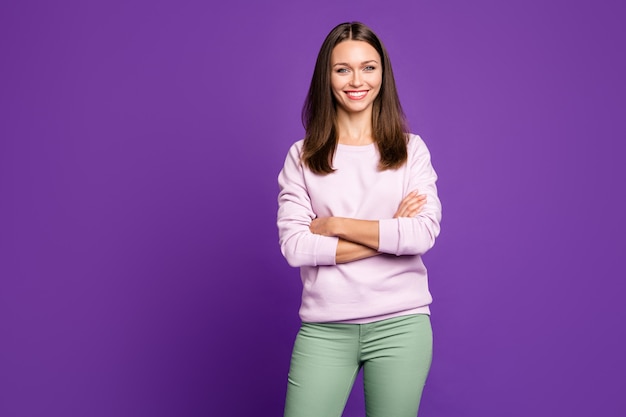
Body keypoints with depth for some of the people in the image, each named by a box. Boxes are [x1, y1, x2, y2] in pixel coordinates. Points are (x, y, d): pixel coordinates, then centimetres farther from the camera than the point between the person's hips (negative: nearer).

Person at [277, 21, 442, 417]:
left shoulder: (411, 149, 4)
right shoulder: (302, 157, 3)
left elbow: (424, 233, -9)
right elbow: (293, 246, -8)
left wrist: (336, 225, -9)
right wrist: (389, 235, -10)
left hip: (400, 323, 0)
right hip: (324, 328, 0)